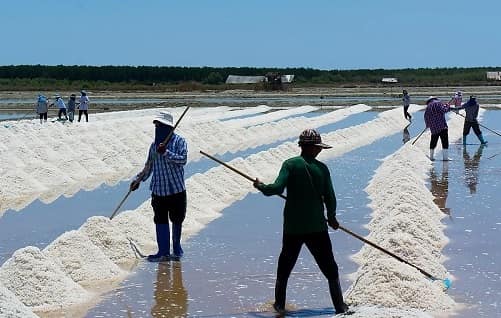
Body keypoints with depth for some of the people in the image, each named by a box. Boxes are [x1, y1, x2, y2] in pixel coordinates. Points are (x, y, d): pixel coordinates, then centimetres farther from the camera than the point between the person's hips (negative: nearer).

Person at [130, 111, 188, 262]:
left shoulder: (179, 141, -3)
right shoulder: (154, 144, 12)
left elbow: (182, 159, -18)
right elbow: (148, 166, 21)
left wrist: (166, 153, -26)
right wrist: (138, 179, 13)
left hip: (176, 189, -4)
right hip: (158, 190, 4)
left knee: (176, 220, 5)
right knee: (160, 220, 1)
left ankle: (176, 249, 18)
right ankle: (163, 252, 4)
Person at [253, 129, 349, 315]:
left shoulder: (290, 164, -7)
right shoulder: (322, 168, -4)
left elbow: (277, 188, -18)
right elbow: (330, 198, -4)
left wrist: (261, 186, 1)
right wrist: (331, 217, 14)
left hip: (292, 227, 1)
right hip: (317, 227, 0)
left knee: (285, 266, 19)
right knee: (330, 269, 9)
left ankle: (279, 304, 24)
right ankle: (340, 307, 7)